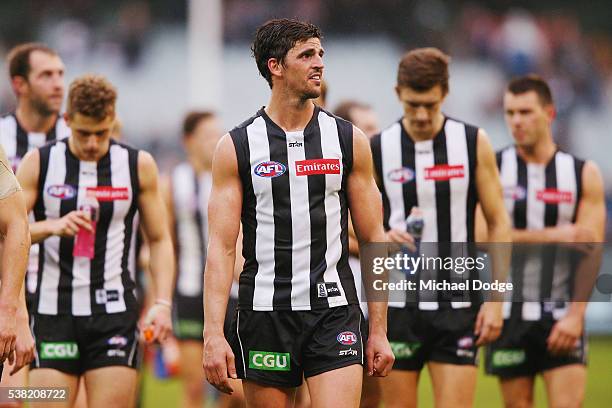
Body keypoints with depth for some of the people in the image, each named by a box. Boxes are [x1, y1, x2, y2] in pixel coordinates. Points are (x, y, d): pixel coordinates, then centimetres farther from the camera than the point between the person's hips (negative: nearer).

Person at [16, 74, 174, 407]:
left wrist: (162, 302, -2)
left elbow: (160, 240, 10)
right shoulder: (38, 163, 4)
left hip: (115, 314, 0)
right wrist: (52, 227, -18)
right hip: (53, 313, 0)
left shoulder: (139, 165, 5)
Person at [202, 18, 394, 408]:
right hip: (264, 313, 0)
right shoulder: (237, 147, 1)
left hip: (334, 314, 0)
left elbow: (374, 240, 8)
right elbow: (222, 247, -3)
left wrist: (379, 331, 3)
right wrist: (213, 335, -12)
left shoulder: (350, 141, 5)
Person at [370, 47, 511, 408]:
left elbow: (499, 223, 4)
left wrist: (495, 299, -3)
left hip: (458, 306, -1)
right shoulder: (376, 151, 0)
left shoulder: (474, 143, 1)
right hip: (397, 306, 1)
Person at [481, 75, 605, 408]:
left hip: (563, 315, 0)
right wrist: (554, 235, -13)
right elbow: (482, 236, -10)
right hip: (509, 314, 0)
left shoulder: (583, 174, 5)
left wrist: (575, 315, -13)